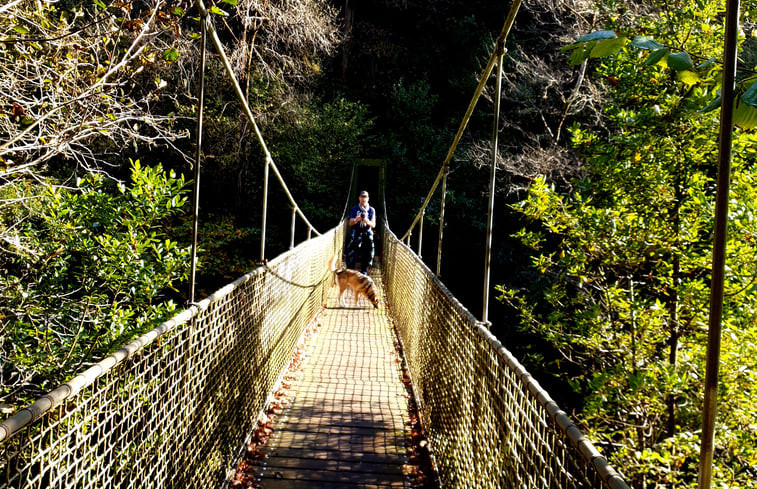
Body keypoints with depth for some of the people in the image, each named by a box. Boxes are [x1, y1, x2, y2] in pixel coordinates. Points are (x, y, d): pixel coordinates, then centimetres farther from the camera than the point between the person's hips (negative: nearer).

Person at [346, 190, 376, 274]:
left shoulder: (371, 210, 8)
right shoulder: (355, 209, 6)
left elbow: (373, 225, -1)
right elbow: (350, 223, 1)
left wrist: (368, 222, -24)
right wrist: (355, 220, -23)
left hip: (367, 234, 1)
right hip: (356, 233, -1)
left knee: (368, 255, -3)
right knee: (351, 252, -17)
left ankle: (364, 273, 12)